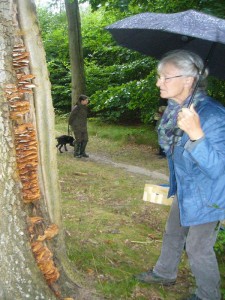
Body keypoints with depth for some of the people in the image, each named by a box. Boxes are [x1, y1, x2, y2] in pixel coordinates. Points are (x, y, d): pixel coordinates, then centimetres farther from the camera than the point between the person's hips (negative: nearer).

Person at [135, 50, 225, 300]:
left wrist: (196, 134, -49)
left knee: (198, 249, 10)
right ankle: (164, 273, 50)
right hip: (184, 191, 8)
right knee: (172, 235, 25)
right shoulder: (173, 108, -8)